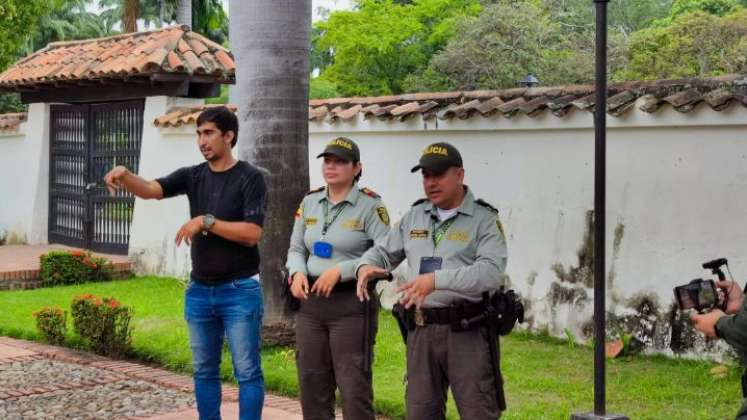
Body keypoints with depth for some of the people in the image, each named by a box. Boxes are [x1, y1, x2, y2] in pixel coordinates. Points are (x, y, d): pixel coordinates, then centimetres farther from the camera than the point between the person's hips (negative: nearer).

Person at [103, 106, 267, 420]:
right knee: (204, 370, 12)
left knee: (247, 371, -1)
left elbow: (251, 233, -16)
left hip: (240, 290, -6)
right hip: (199, 291, 6)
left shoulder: (250, 178, -6)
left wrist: (206, 222, -19)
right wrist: (125, 176, -29)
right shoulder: (192, 176, 8)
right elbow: (151, 189, -9)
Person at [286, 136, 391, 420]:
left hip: (352, 304, -6)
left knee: (354, 387, -4)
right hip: (311, 302, 6)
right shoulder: (310, 202, 11)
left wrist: (340, 270, -21)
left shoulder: (369, 205, -7)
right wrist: (297, 272, -9)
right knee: (311, 385, 12)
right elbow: (296, 248, 13)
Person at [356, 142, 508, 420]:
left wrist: (436, 279, -30)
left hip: (467, 332, -5)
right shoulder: (414, 217, 14)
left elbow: (491, 272, -20)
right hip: (421, 331, 6)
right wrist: (366, 266, -3)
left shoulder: (485, 220, -5)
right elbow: (384, 252, 22)